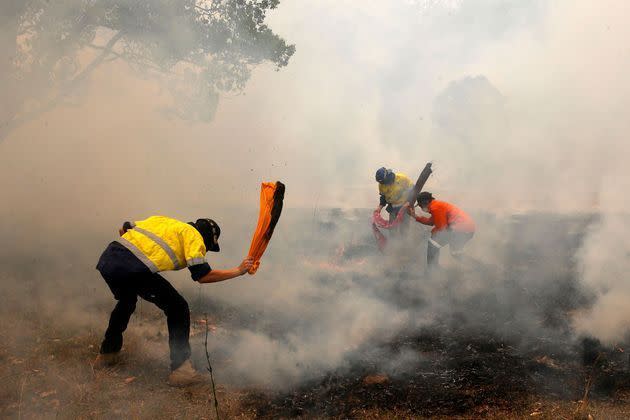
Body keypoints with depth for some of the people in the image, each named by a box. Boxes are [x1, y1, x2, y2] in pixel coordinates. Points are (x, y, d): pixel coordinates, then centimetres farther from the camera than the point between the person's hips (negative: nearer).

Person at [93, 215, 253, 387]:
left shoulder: (160, 220, 29)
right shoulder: (193, 235, 9)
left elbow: (124, 229, 31)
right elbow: (203, 276, -2)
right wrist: (238, 270, 10)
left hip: (106, 258, 8)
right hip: (133, 269, -8)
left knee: (126, 302, 37)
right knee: (178, 308, 7)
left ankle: (107, 353, 47)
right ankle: (181, 368, 5)